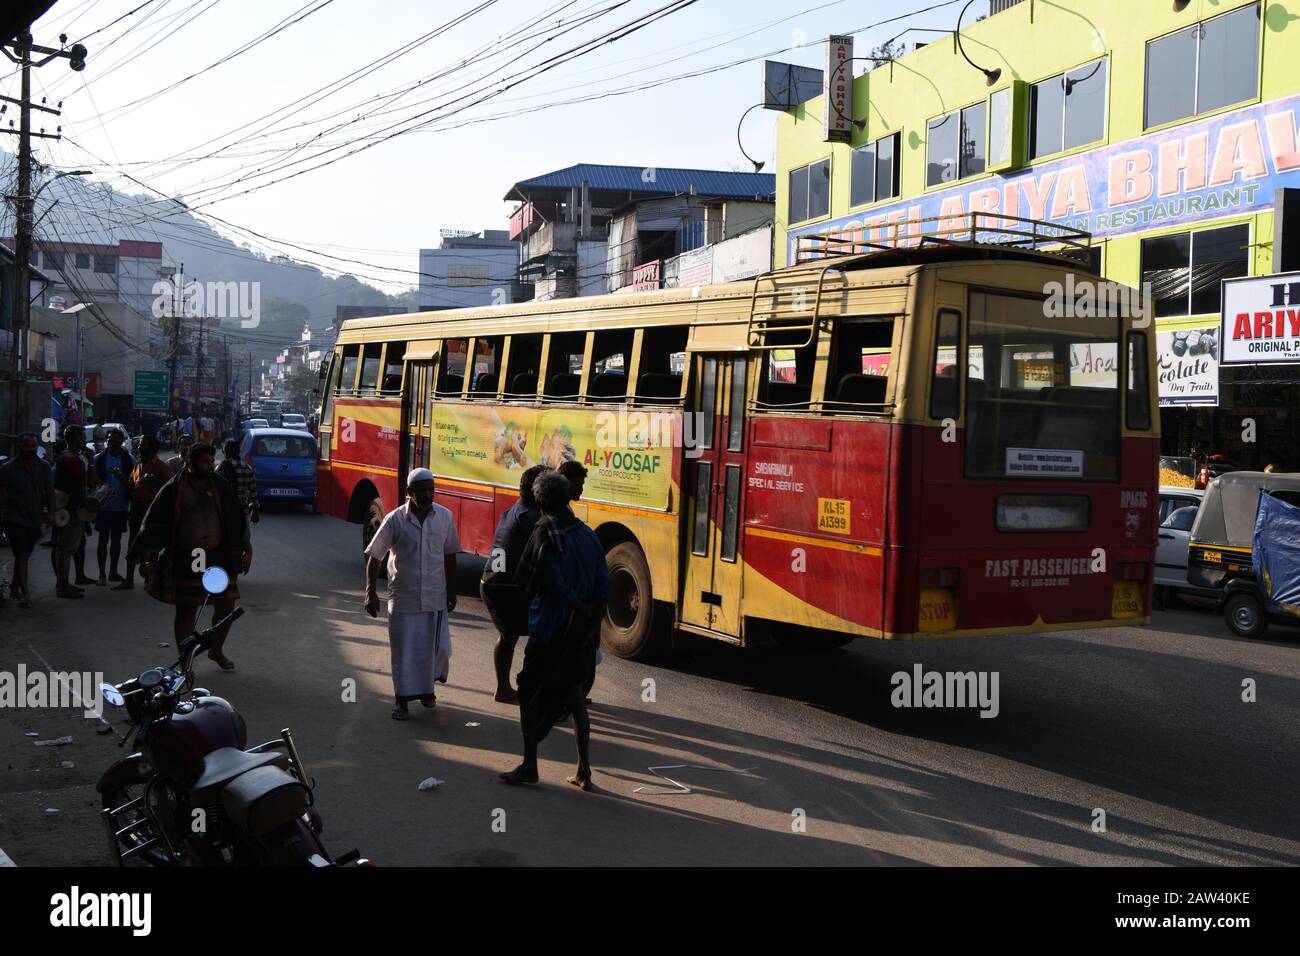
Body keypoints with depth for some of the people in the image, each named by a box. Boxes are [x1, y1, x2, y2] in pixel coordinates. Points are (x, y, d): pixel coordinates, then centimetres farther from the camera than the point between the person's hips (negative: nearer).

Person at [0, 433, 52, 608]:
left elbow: (49, 492, 12)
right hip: (14, 519, -4)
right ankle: (25, 594, -15)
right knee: (22, 554, -12)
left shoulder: (43, 467, 6)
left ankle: (15, 587, 31)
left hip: (35, 520, 4)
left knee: (23, 555, 15)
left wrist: (48, 512, 4)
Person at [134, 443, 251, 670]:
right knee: (186, 611, 3)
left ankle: (217, 650, 28)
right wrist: (146, 560, -11)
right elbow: (153, 524, -4)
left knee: (226, 604, 4)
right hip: (184, 560, -3)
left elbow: (237, 520, 12)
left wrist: (247, 549, 8)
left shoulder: (221, 487, 5)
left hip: (217, 556, 3)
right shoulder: (174, 489, -5)